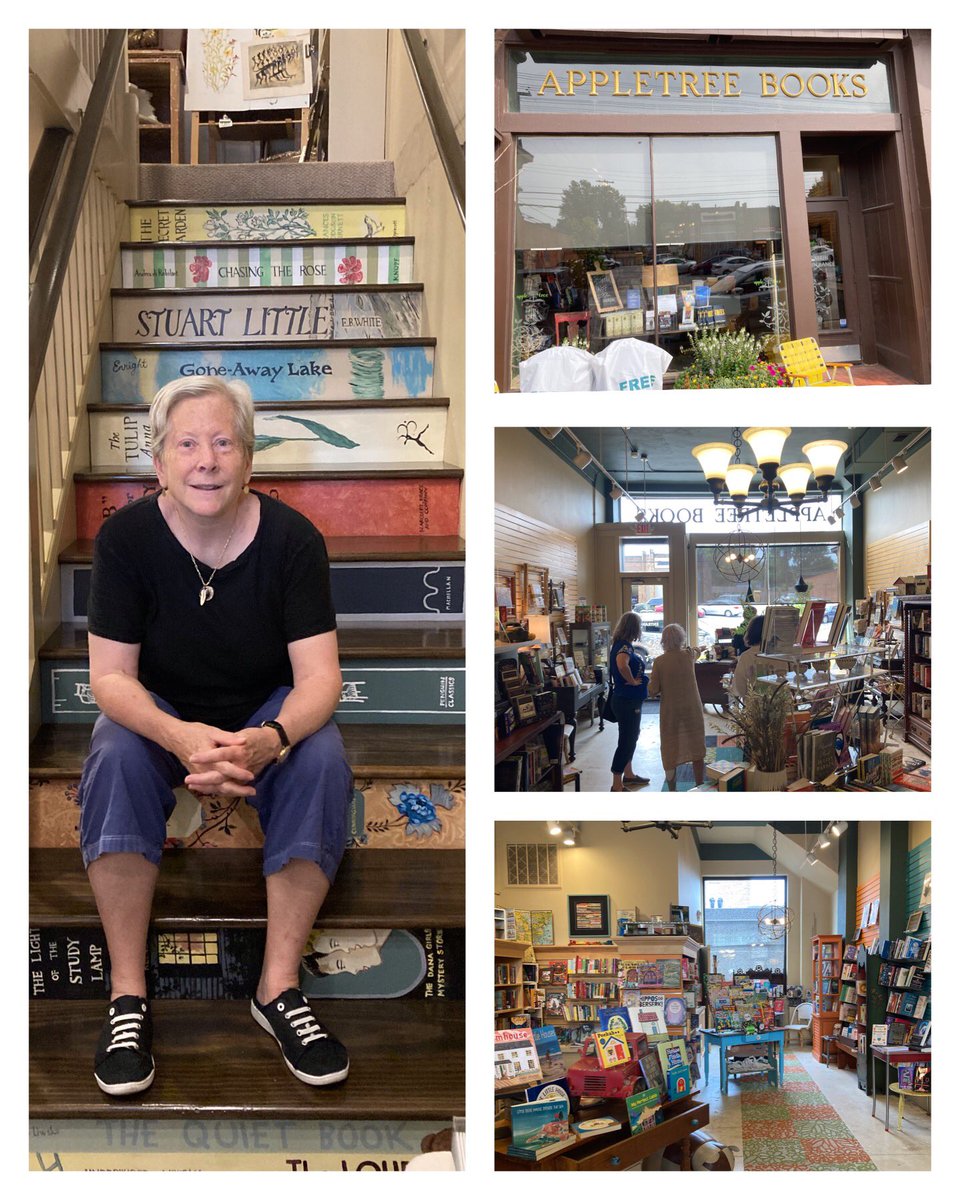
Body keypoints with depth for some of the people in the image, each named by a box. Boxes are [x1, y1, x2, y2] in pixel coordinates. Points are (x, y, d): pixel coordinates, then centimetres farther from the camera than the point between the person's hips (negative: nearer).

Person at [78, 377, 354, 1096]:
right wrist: (181, 738, -40)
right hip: (161, 713, 0)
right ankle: (128, 994, -21)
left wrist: (272, 739, -43)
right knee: (114, 757, -32)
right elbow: (111, 675, -18)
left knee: (322, 759, -30)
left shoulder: (292, 539, -17)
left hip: (268, 713, 0)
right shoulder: (126, 537, -16)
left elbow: (319, 675, -20)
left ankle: (279, 988, -19)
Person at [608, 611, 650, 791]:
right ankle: (617, 786, 0)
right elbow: (622, 664, -42)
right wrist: (632, 681, -25)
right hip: (627, 701, -10)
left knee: (630, 737, 22)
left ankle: (628, 775, 35)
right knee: (626, 740, -5)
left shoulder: (621, 644, 8)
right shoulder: (625, 646, -21)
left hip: (628, 700, 10)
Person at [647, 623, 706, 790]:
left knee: (670, 750, 9)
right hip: (692, 708, 1)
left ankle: (672, 790, 16)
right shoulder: (688, 655, -5)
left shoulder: (659, 662, -11)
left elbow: (652, 691, -9)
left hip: (670, 711, -1)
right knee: (696, 749, 12)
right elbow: (696, 652, 21)